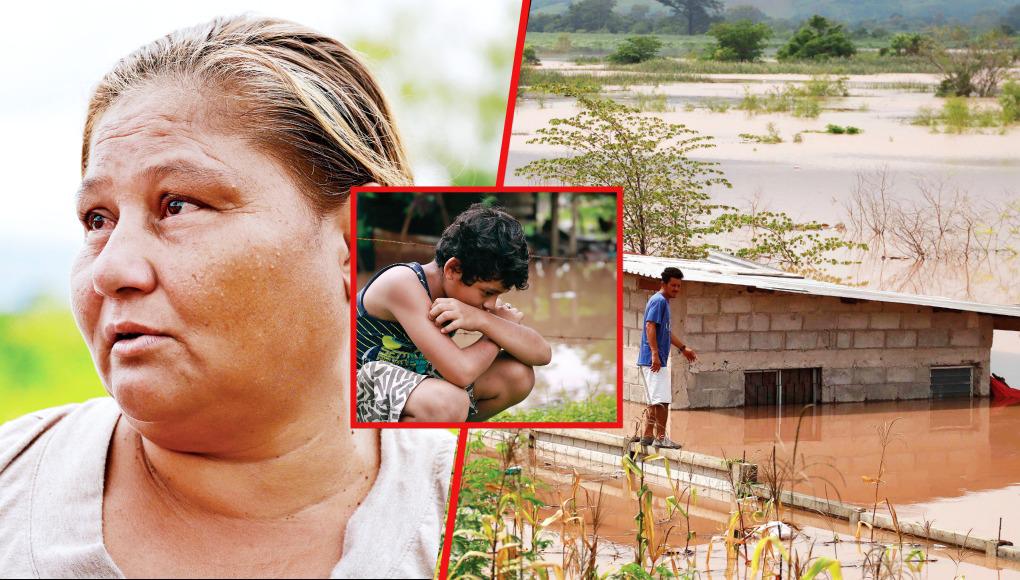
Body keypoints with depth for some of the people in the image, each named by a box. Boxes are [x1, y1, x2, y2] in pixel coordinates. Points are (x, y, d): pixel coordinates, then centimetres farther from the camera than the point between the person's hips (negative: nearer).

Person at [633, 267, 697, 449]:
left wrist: (683, 348, 35)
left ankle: (647, 436, 17)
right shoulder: (659, 301, -11)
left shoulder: (664, 302, 20)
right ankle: (660, 438, -10)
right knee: (662, 399, -11)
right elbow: (650, 326, -21)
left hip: (657, 361, 11)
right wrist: (655, 354, -27)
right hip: (654, 360, -11)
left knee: (654, 400, 13)